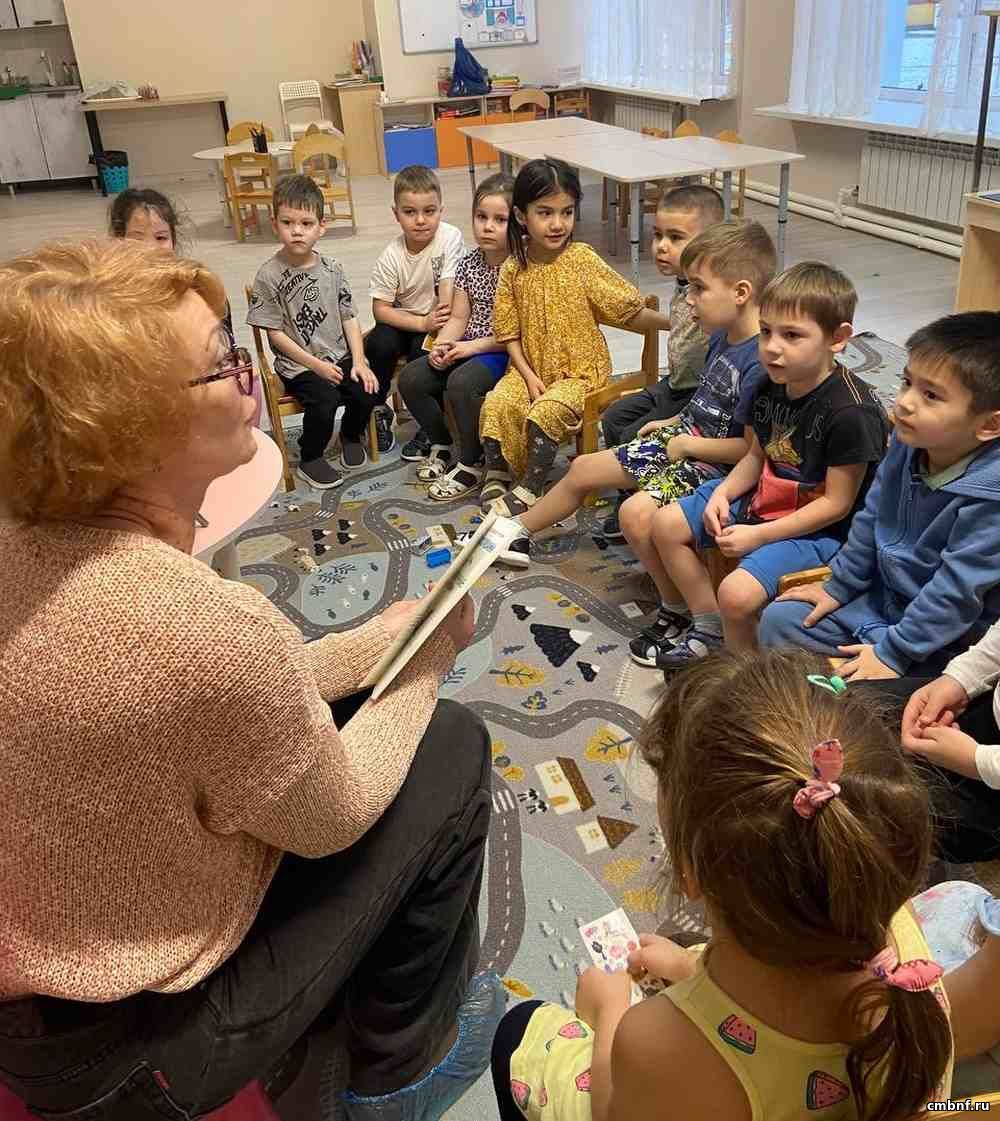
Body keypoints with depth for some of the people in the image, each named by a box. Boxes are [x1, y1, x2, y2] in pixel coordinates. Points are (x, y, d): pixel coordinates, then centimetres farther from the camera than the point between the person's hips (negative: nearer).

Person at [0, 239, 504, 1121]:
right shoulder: (208, 623, -36)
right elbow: (330, 816, -17)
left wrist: (380, 639, 4)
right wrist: (428, 662, -3)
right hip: (132, 1047, -7)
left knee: (339, 712, 18)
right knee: (451, 746, 0)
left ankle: (351, 989, 39)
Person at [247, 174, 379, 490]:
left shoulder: (333, 268, 2)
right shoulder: (268, 276, -11)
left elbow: (349, 318, 5)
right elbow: (275, 333, -9)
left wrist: (359, 361, -7)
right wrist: (315, 365, -13)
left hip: (339, 356, 4)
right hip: (298, 365, -4)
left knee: (366, 392, -18)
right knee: (325, 400, -27)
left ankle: (351, 435, 17)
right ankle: (310, 459, 0)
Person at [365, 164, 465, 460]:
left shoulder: (450, 237, -18)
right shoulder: (391, 256, -14)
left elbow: (447, 288, -19)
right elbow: (381, 309, -14)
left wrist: (438, 328, -29)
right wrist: (423, 324, -25)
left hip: (436, 320, -2)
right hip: (403, 321, 2)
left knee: (422, 351, -29)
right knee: (379, 344, -25)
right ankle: (378, 409, 2)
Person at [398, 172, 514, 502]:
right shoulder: (469, 263, 6)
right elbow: (458, 318, 6)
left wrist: (472, 347, -19)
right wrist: (441, 346, -13)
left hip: (504, 352, -7)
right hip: (468, 348, 7)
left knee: (461, 382, -33)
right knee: (410, 378, -7)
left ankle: (471, 465, -13)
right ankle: (441, 446, 14)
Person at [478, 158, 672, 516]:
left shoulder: (582, 260, -9)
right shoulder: (514, 269, -1)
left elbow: (628, 311, -6)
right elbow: (510, 332, 2)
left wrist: (672, 322, -12)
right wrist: (528, 375, -9)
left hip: (580, 371, -3)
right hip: (531, 369, 3)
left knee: (545, 413, -27)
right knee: (497, 403, -21)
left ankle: (528, 490, -10)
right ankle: (497, 478, -2)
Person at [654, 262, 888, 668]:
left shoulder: (852, 412, -27)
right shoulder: (772, 386, -3)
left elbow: (836, 503, -22)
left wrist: (758, 536, -21)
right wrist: (723, 492, -8)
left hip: (819, 528, -8)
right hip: (764, 500, 9)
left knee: (737, 593, -28)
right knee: (666, 524, 6)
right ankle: (709, 627, 17)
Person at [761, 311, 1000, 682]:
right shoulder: (909, 442, -7)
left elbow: (956, 591, -25)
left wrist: (893, 653, -21)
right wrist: (839, 586, 11)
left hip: (938, 641, -7)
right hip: (884, 595, 7)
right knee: (778, 620, 6)